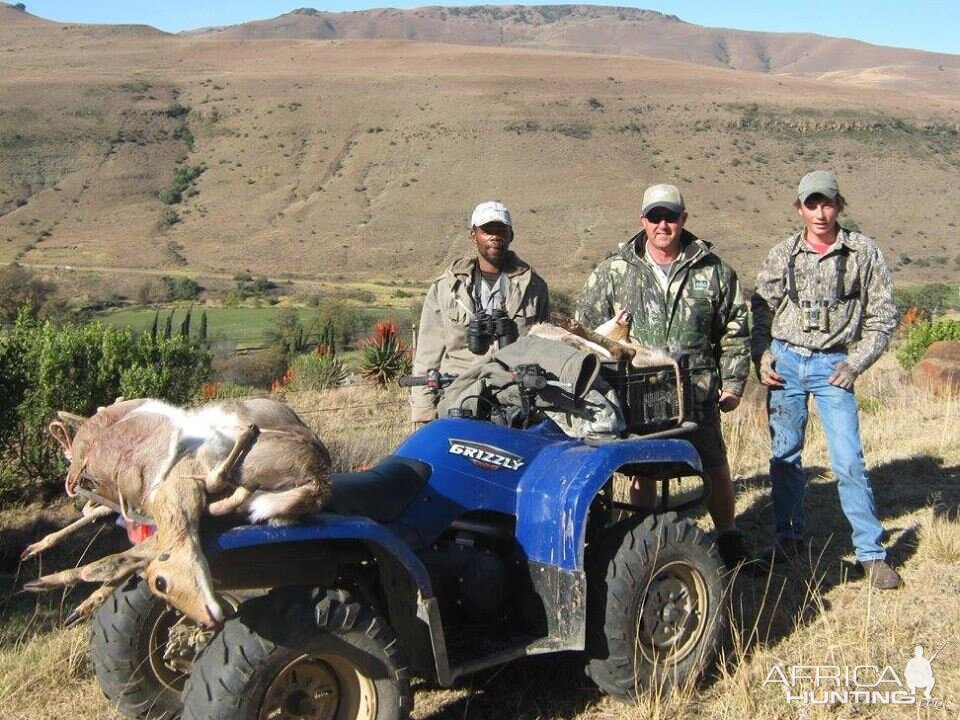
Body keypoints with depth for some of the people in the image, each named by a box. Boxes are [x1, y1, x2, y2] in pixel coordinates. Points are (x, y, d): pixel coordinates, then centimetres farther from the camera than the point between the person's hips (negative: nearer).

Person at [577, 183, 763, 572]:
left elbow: (734, 332, 8)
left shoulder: (713, 270, 3)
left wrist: (733, 383, 4)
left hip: (698, 393, 1)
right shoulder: (615, 270, 1)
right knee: (643, 473, 7)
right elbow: (586, 327, 6)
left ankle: (730, 543, 27)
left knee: (715, 468, 10)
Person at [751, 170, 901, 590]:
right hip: (785, 361, 2)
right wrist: (762, 357, -3)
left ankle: (872, 553, 4)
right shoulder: (782, 254, 4)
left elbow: (882, 316, 2)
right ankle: (789, 539, 23)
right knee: (784, 455, 9)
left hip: (833, 365, -2)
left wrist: (856, 363, -7)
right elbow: (760, 311, 10)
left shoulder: (863, 252, -1)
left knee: (848, 461, -7)